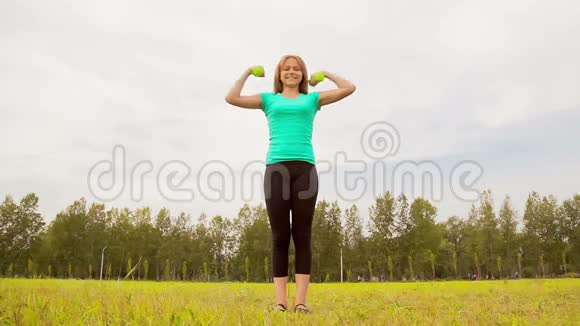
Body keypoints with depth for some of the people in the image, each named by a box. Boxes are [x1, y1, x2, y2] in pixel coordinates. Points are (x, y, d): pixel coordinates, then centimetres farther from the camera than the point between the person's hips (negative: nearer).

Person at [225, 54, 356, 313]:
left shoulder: (312, 99, 20)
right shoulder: (269, 99, 20)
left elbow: (349, 88, 11)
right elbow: (232, 98, 8)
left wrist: (326, 74, 24)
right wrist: (247, 73, 21)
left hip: (304, 168, 0)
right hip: (276, 168, 0)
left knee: (302, 236, -2)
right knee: (280, 236, -2)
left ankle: (300, 301, -1)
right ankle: (280, 301, 1)